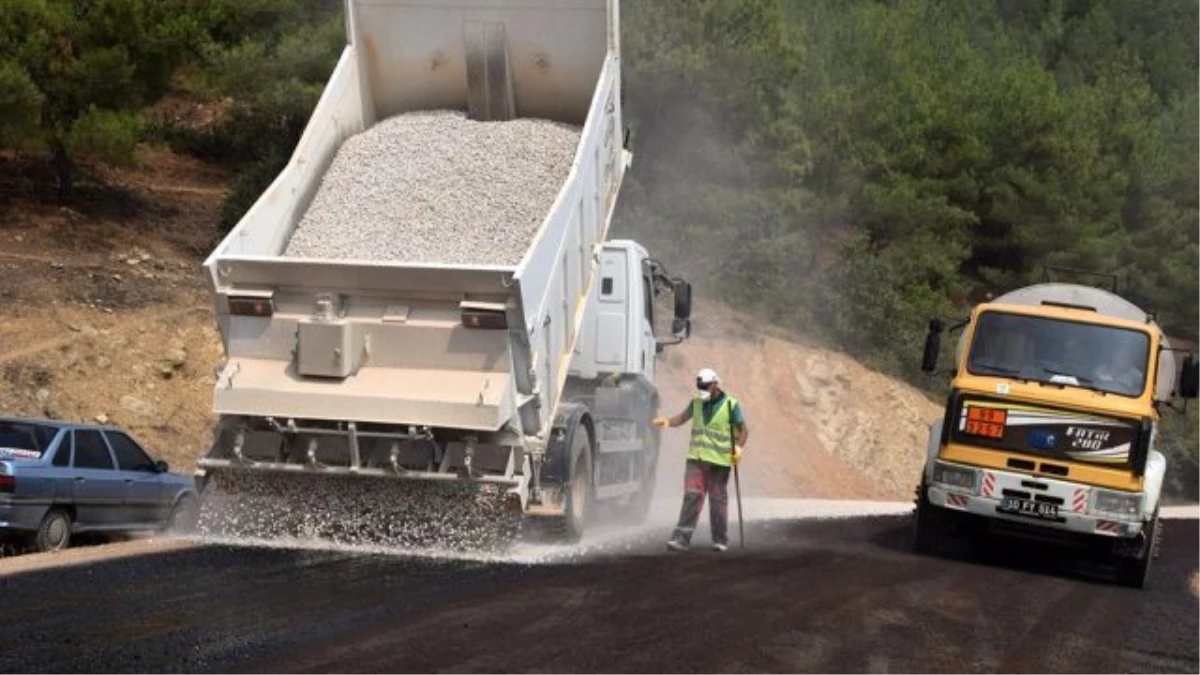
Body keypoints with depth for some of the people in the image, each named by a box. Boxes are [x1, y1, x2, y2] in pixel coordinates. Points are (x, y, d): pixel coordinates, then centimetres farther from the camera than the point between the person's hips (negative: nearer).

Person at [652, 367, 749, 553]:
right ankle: (682, 538, -9)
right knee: (691, 496, -6)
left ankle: (720, 540, 15)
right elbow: (682, 417, 0)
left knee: (718, 499, 4)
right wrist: (668, 421, -21)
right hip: (696, 459, 3)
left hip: (719, 461, -3)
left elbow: (744, 429, -1)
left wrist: (739, 446, -18)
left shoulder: (731, 405, -2)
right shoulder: (696, 403, 10)